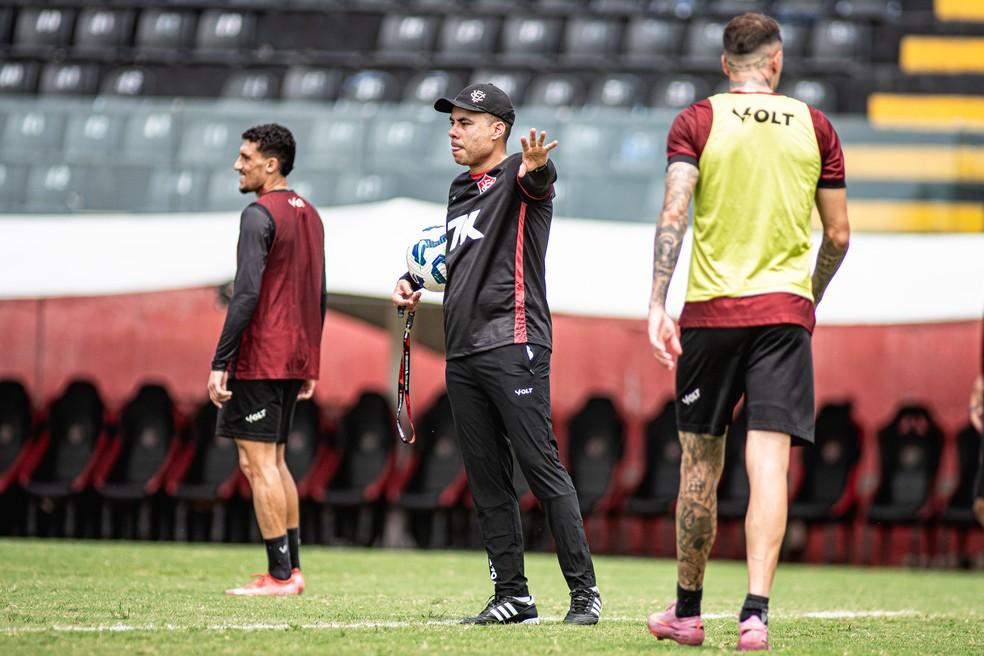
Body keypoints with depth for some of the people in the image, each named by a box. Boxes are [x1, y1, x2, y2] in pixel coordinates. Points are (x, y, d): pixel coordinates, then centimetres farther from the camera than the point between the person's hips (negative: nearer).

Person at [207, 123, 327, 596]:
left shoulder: (259, 215, -12)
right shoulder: (309, 216, 16)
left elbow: (247, 293, -20)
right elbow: (319, 296, 20)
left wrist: (220, 362, -18)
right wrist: (310, 366, 23)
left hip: (258, 358, -9)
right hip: (294, 358, 9)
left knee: (257, 463, -7)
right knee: (274, 461, 15)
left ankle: (279, 575, -9)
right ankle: (291, 570, 14)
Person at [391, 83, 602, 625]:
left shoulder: (518, 177, -5)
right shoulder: (460, 190, 19)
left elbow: (540, 184, -30)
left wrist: (534, 170, -54)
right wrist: (414, 282, 16)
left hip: (512, 345, -9)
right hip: (462, 354, 9)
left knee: (542, 468, -10)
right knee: (486, 480, 8)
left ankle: (584, 589, -7)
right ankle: (512, 596, 12)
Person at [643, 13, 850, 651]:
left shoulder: (697, 121, 2)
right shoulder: (814, 126, 7)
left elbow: (674, 213, -11)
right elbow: (839, 234, 10)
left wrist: (657, 304, -14)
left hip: (710, 311, 0)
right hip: (785, 310, 0)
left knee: (701, 461, 11)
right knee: (769, 464, -5)